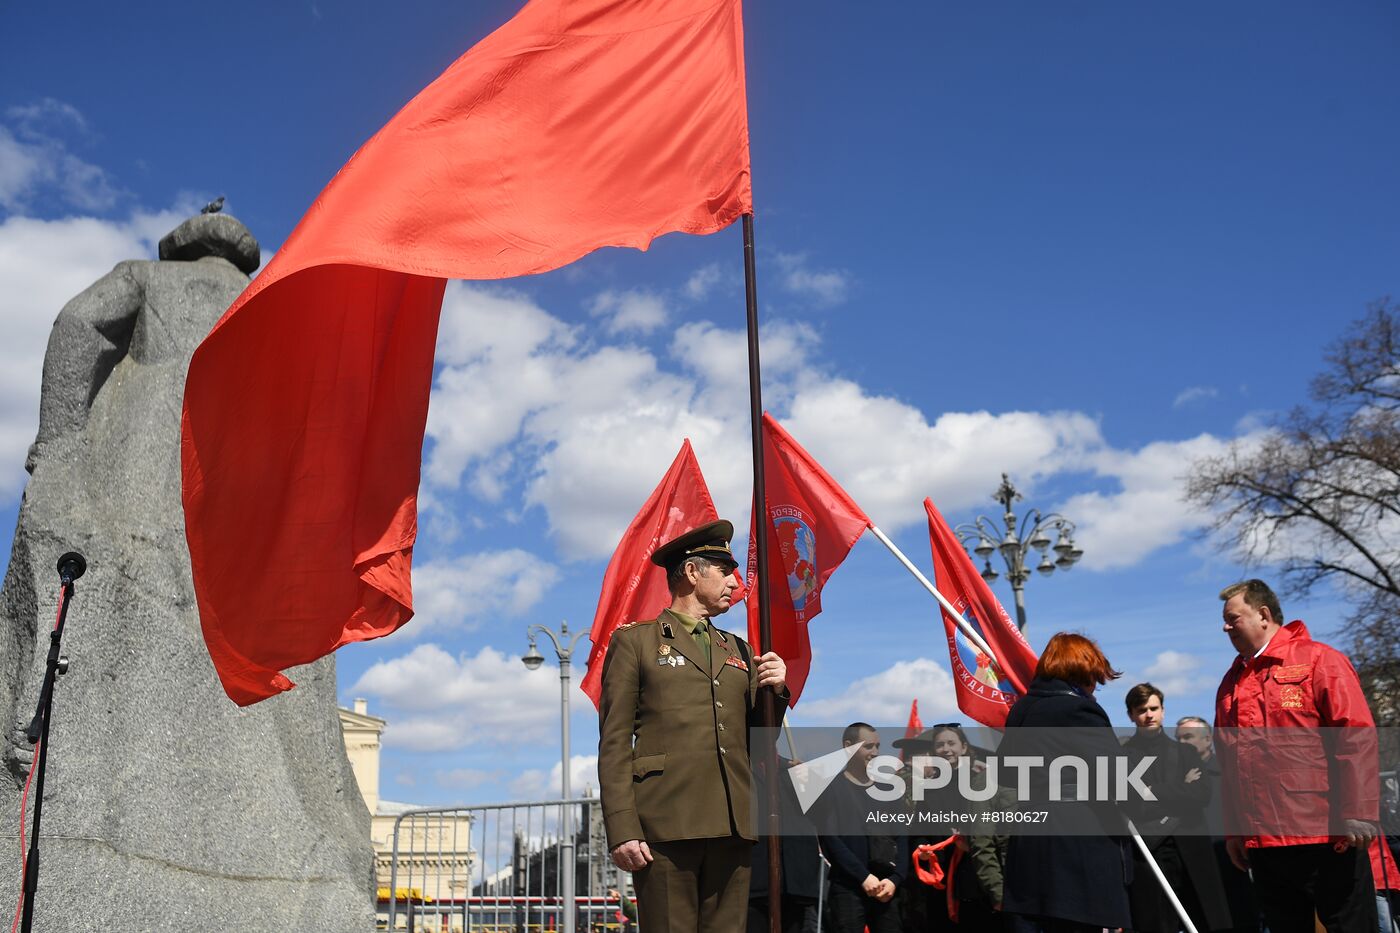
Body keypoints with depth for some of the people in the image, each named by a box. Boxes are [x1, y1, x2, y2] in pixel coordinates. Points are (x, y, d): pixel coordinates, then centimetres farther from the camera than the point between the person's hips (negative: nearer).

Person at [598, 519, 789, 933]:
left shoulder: (739, 650, 23)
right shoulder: (634, 642, 8)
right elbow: (614, 744, 0)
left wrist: (773, 691, 2)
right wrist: (622, 831, -10)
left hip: (733, 825, 5)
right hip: (666, 823, -4)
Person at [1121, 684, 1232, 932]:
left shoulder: (1187, 752, 19)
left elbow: (1202, 797, 4)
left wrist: (1154, 794, -4)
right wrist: (1182, 791, -5)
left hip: (1193, 854, 3)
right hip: (1147, 855, -3)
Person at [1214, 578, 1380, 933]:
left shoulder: (1317, 659, -1)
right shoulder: (1231, 681, 15)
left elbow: (1357, 737, -10)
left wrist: (1358, 812, -17)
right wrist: (1233, 829, 13)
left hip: (1326, 837, -5)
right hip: (1263, 842, 6)